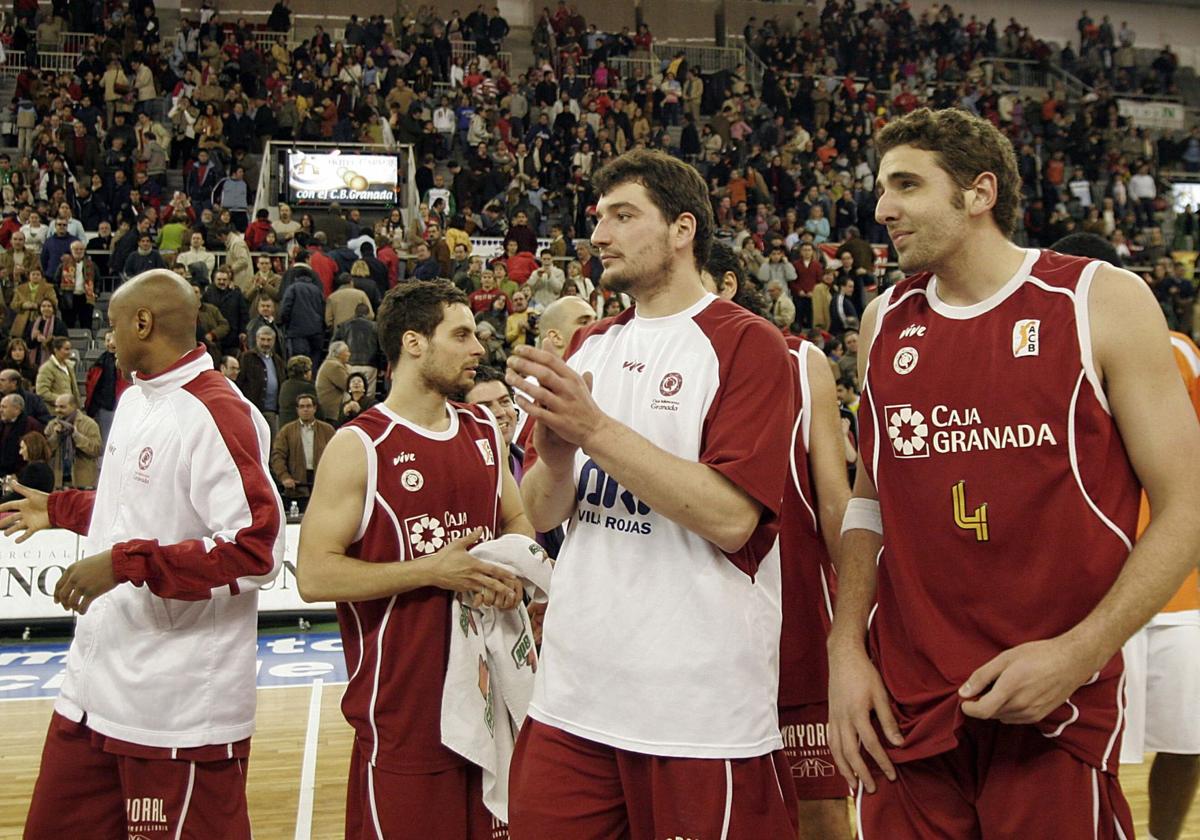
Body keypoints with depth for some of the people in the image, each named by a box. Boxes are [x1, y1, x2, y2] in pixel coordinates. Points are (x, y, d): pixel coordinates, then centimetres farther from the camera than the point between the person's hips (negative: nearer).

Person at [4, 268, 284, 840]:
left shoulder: (215, 415, -16)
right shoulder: (134, 401, 14)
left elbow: (258, 550, -23)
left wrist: (126, 563, -25)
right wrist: (60, 510, 34)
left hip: (181, 702, -9)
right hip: (94, 685, 9)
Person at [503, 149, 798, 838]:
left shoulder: (746, 343, -6)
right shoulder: (588, 348, 13)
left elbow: (730, 517, -17)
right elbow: (542, 514, 12)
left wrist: (595, 429, -19)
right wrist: (556, 457, -11)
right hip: (574, 693, 6)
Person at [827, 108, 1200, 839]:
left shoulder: (1101, 302, -5)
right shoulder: (886, 323, 8)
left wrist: (1078, 654, -16)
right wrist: (847, 650, 3)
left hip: (1056, 712, -4)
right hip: (903, 710, 4)